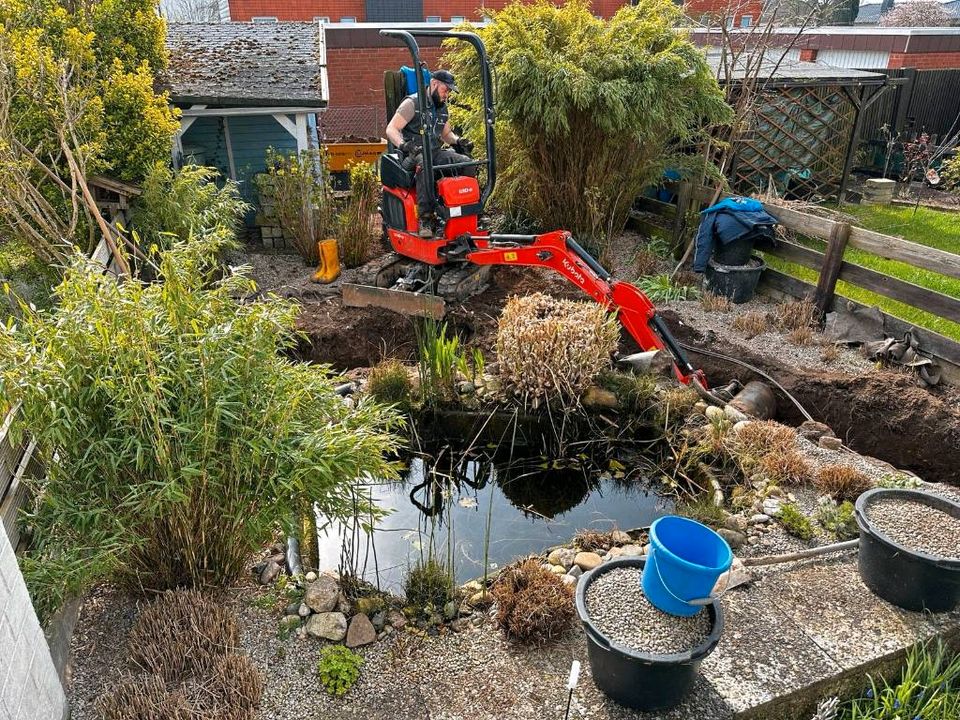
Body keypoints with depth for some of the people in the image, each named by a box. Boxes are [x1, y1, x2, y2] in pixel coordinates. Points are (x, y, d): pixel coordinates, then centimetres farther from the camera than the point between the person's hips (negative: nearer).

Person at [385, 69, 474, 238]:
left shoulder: (443, 108, 18)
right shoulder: (412, 103, -5)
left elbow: (446, 134, 31)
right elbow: (391, 129, -11)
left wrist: (458, 141, 9)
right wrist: (403, 145, -31)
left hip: (437, 152, 7)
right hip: (415, 154, -7)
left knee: (467, 162, -18)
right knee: (425, 165, -42)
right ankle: (425, 219, -42)